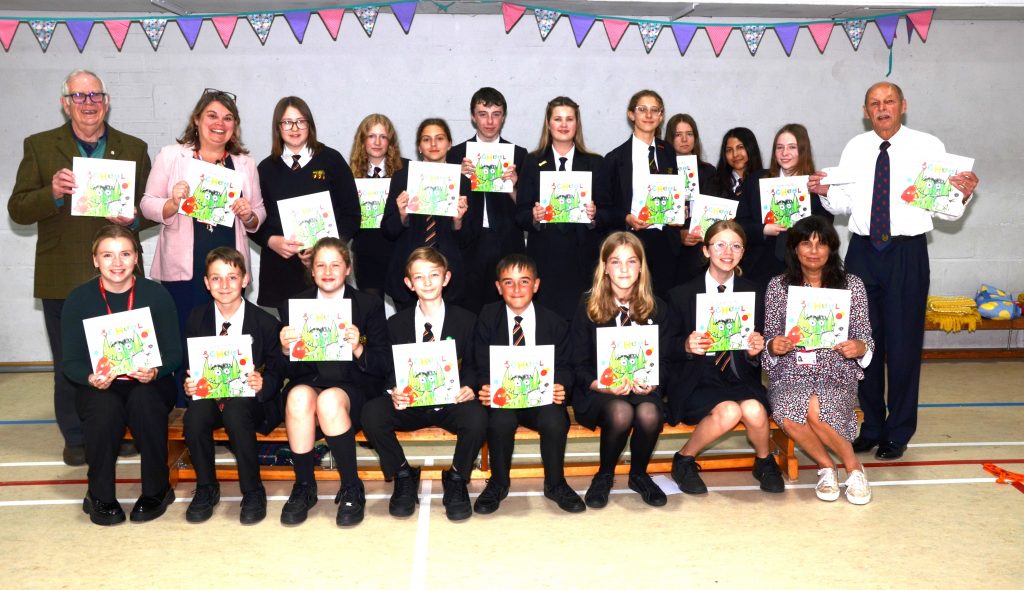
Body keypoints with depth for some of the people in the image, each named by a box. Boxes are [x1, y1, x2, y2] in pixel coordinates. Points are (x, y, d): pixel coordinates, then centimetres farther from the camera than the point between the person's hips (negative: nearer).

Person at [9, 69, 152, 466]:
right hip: (63, 279, -1)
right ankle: (76, 438, 24)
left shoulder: (134, 148, 7)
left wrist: (133, 218, -14)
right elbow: (18, 210, -1)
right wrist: (53, 193, -20)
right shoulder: (39, 147, 3)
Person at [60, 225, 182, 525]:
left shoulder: (156, 294, -3)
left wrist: (154, 372, -26)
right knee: (106, 408, -33)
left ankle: (156, 490, -15)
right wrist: (91, 377, -26)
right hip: (98, 387, 0)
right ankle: (100, 496, -12)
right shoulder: (78, 299, -2)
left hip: (149, 385, 0)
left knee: (144, 400, -34)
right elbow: (71, 361, -4)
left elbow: (173, 352, -4)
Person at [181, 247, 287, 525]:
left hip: (249, 400, -3)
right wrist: (189, 384, -12)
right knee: (194, 417, -31)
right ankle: (206, 488, -5)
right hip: (208, 397, 3)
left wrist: (262, 384, -23)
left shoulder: (266, 323, -4)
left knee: (235, 412, -36)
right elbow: (189, 366, 11)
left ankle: (253, 492, -16)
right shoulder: (196, 319, 5)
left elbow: (277, 371, -1)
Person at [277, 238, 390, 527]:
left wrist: (358, 348, -21)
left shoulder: (369, 305, 4)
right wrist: (285, 349, -16)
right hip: (309, 381, 2)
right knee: (299, 396, -33)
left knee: (330, 400, -35)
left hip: (354, 386, -2)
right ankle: (304, 486, -16)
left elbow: (384, 365, -1)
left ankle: (352, 489, -18)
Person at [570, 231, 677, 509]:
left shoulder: (656, 307, 6)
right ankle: (604, 476, -6)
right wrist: (603, 386, -21)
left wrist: (650, 382, -16)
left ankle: (639, 475, -2)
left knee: (649, 413, -33)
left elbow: (665, 360, 7)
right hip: (598, 389, -2)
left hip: (643, 386, 2)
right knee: (621, 412, -35)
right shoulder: (588, 306, 0)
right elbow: (580, 364, -1)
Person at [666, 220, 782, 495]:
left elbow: (757, 357, 10)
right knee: (728, 411, -32)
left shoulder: (755, 294, 8)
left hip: (740, 378, 3)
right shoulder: (681, 295, 1)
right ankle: (684, 460, -4)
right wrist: (687, 346, -20)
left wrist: (755, 351, -14)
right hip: (697, 380, -2)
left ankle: (764, 462, 5)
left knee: (754, 410, -30)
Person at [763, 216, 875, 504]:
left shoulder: (852, 284, 4)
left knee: (815, 410, -34)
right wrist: (773, 346, -16)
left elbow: (865, 339, 5)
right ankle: (827, 466, -5)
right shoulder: (777, 286, 5)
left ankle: (853, 466, -4)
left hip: (836, 374, -1)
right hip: (791, 373, 1)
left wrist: (860, 348, -18)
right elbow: (769, 340, 8)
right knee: (787, 412, -33)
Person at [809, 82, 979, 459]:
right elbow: (844, 205, 8)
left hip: (907, 254, -3)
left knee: (903, 343, 1)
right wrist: (825, 192, -11)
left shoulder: (928, 146, -2)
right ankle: (872, 427, 26)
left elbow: (946, 211, -5)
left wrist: (963, 194, -25)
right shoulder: (855, 149, 8)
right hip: (863, 251, 3)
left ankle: (898, 434, 18)